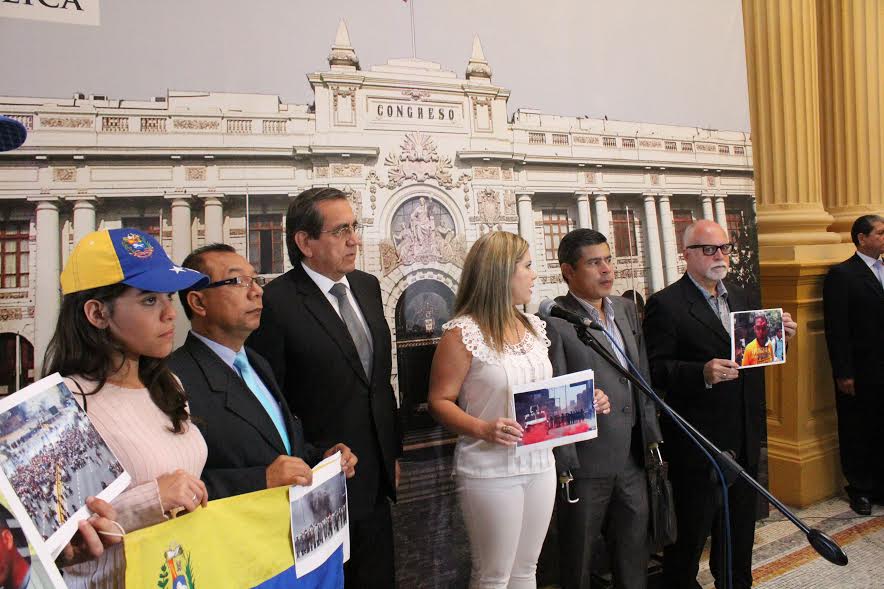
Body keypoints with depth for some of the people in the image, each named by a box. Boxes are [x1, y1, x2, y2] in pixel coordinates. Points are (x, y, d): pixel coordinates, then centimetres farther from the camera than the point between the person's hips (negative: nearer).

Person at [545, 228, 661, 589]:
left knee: (635, 557, 20)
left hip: (632, 459, 7)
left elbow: (644, 378, 14)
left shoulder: (627, 308, 8)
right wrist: (565, 465, -14)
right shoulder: (554, 323, -15)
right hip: (586, 464, -6)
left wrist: (651, 435, 11)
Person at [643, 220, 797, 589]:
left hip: (744, 438, 7)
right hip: (697, 443, -7)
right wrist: (703, 373, -31)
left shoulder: (741, 298, 11)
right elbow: (655, 370, -18)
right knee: (690, 531, 7)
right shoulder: (665, 305, -14)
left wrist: (779, 336, -1)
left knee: (740, 527, 23)